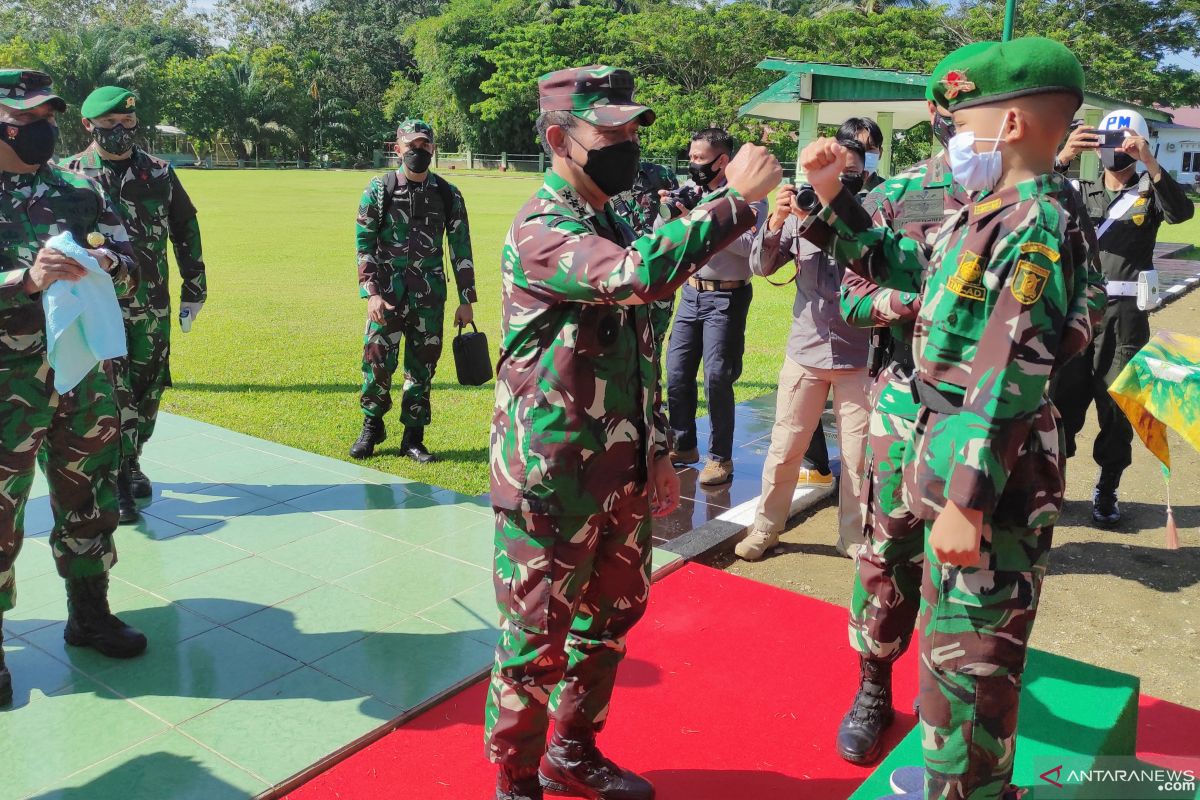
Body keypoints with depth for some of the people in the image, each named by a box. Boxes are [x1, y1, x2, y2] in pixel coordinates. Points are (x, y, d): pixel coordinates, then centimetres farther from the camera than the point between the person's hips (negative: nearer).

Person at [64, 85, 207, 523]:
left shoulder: (159, 172, 5)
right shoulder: (70, 175, -1)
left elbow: (186, 231, 12)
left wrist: (194, 289, 11)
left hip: (153, 306, 3)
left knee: (147, 391, 10)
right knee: (112, 395, -4)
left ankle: (131, 462, 29)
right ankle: (116, 483, 6)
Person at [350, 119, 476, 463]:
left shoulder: (448, 195, 5)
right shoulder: (379, 189, 0)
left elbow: (461, 250, 7)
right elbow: (364, 244, -2)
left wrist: (466, 300, 4)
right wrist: (371, 293, -12)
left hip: (430, 296, 2)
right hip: (388, 294, -1)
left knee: (422, 368, 5)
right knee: (378, 362, -2)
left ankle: (413, 438, 18)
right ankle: (371, 428, 20)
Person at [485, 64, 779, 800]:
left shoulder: (615, 227, 11)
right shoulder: (541, 230, -16)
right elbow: (640, 275, -36)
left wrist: (656, 455, 17)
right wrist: (736, 197, -27)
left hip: (622, 474, 9)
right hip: (553, 479, -8)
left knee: (607, 620, 20)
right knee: (537, 639, 7)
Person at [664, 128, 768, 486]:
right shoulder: (690, 189, 7)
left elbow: (748, 244, -22)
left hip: (725, 298, -6)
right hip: (691, 292, 6)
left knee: (717, 378, -6)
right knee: (676, 372, 6)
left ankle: (720, 457, 7)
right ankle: (684, 446, 23)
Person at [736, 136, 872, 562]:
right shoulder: (801, 216, 2)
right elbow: (761, 266, -4)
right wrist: (776, 220, -21)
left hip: (859, 356, -1)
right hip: (806, 352, 1)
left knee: (858, 454, 7)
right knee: (784, 447, 8)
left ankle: (854, 536, 22)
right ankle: (765, 527, 23)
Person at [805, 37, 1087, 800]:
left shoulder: (1035, 228, -18)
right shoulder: (989, 215, 10)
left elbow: (1008, 383, -24)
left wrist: (966, 501, -24)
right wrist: (832, 193, 16)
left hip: (990, 477, -10)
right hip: (950, 450, 10)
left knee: (967, 657, 1)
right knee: (955, 642, 23)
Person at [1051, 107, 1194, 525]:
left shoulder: (1149, 192, 7)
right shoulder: (1083, 192, 12)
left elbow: (1182, 211, -14)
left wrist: (1149, 162, -23)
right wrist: (1062, 158, -23)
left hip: (1125, 314, -1)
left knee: (1117, 406, 5)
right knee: (1065, 398, 5)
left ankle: (1107, 490, 16)